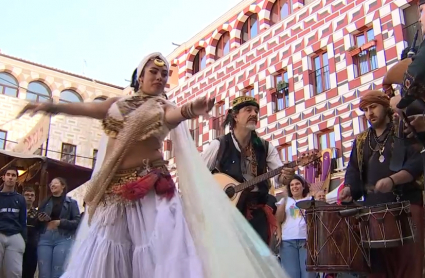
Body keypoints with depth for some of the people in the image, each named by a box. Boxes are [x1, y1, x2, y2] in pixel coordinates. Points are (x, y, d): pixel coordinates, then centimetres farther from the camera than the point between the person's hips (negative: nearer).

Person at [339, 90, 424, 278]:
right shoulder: (361, 142, 21)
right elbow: (354, 170, 15)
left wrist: (392, 180, -23)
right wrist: (349, 188, -8)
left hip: (406, 204, -4)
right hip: (374, 208, 4)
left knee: (408, 260, -9)